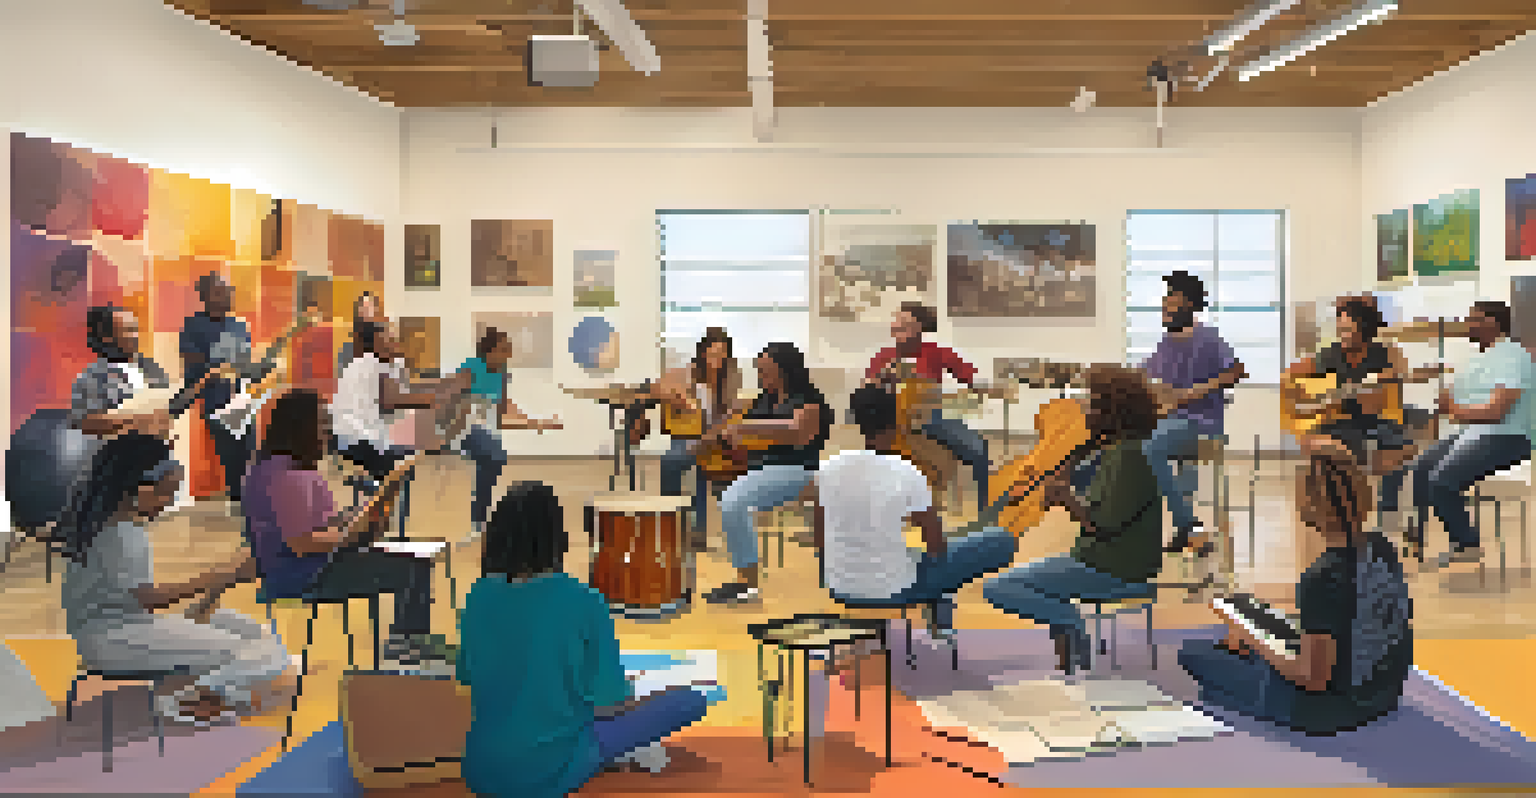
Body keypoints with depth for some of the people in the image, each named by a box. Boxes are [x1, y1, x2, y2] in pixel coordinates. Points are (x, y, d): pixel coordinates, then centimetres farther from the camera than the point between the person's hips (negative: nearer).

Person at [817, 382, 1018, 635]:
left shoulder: (828, 469, -9)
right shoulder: (909, 476, -21)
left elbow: (820, 542, 2)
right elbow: (938, 547, -11)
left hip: (840, 589, 5)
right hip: (893, 593, -5)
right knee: (1003, 541, 7)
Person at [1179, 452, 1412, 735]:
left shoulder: (1323, 578, -32)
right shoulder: (1382, 548, -7)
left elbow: (1312, 678, -26)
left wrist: (1254, 644, -12)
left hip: (1332, 710, -8)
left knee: (1193, 651, 2)